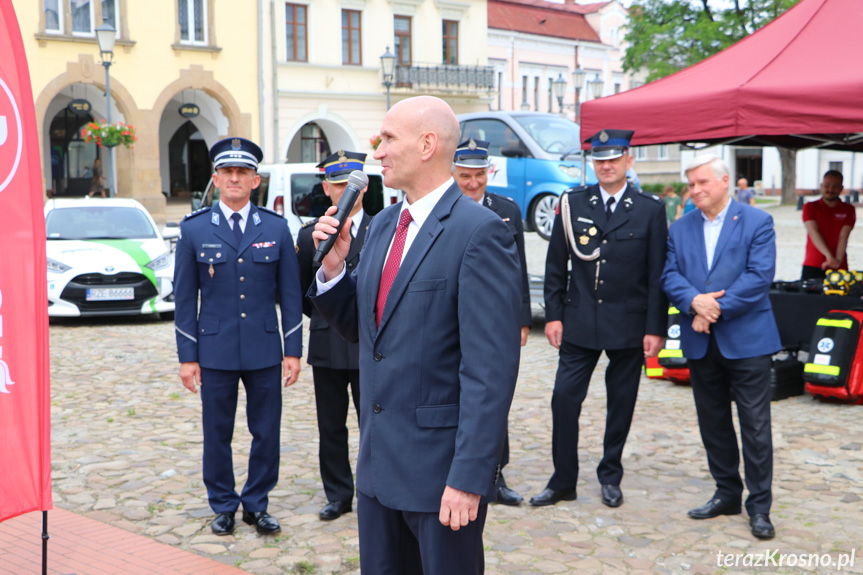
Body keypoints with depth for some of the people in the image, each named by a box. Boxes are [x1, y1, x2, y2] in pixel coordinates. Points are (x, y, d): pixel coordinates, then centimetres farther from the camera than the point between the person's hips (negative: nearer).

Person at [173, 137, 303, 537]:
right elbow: (184, 297, 2)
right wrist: (187, 356, -2)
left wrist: (293, 350, 0)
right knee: (217, 435, 9)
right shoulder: (193, 229, 1)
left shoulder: (276, 228, 3)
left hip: (265, 352, 1)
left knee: (267, 433, 7)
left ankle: (256, 505, 24)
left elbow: (290, 293, 4)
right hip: (215, 352, -1)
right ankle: (223, 507, 26)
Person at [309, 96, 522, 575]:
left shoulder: (480, 232, -16)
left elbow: (491, 369, -20)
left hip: (440, 466, -7)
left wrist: (469, 478, -22)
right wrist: (333, 267, -2)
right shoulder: (382, 224, 10)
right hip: (378, 460, 8)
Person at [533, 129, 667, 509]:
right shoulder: (571, 204, 3)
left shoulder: (651, 209, 0)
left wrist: (655, 328, -6)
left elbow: (657, 274, -2)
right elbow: (556, 264, 6)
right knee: (564, 396, -2)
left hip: (628, 325, -1)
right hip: (580, 322, 1)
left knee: (621, 402, 9)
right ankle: (563, 481, 12)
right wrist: (554, 314, 1)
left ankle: (611, 477, 27)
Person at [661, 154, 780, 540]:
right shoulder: (680, 228, 11)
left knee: (755, 425, -1)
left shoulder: (757, 222, -3)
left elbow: (759, 276, -12)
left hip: (746, 340, -4)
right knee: (713, 422, 13)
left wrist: (716, 310, -15)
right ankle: (727, 494, 28)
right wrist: (694, 301, -17)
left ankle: (759, 507, 11)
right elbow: (670, 276, 3)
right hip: (701, 345, 5)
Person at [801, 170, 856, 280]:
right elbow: (814, 232, -9)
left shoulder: (848, 210, 9)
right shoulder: (810, 207, 6)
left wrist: (838, 260, -20)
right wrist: (829, 256, -23)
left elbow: (843, 237, -4)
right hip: (812, 267, -1)